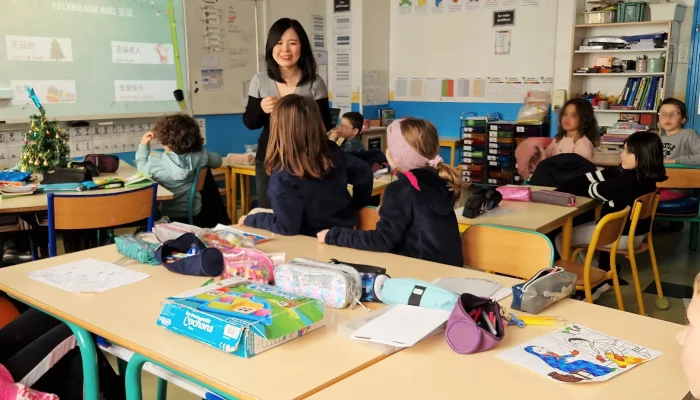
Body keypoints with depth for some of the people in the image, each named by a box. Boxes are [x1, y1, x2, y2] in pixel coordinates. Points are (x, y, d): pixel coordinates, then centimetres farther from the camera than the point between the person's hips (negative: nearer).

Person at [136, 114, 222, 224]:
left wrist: (143, 145, 9)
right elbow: (218, 160, 6)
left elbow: (142, 168, 1)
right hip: (192, 212, 2)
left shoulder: (155, 161, -23)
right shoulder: (199, 155, -15)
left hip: (165, 214, -2)